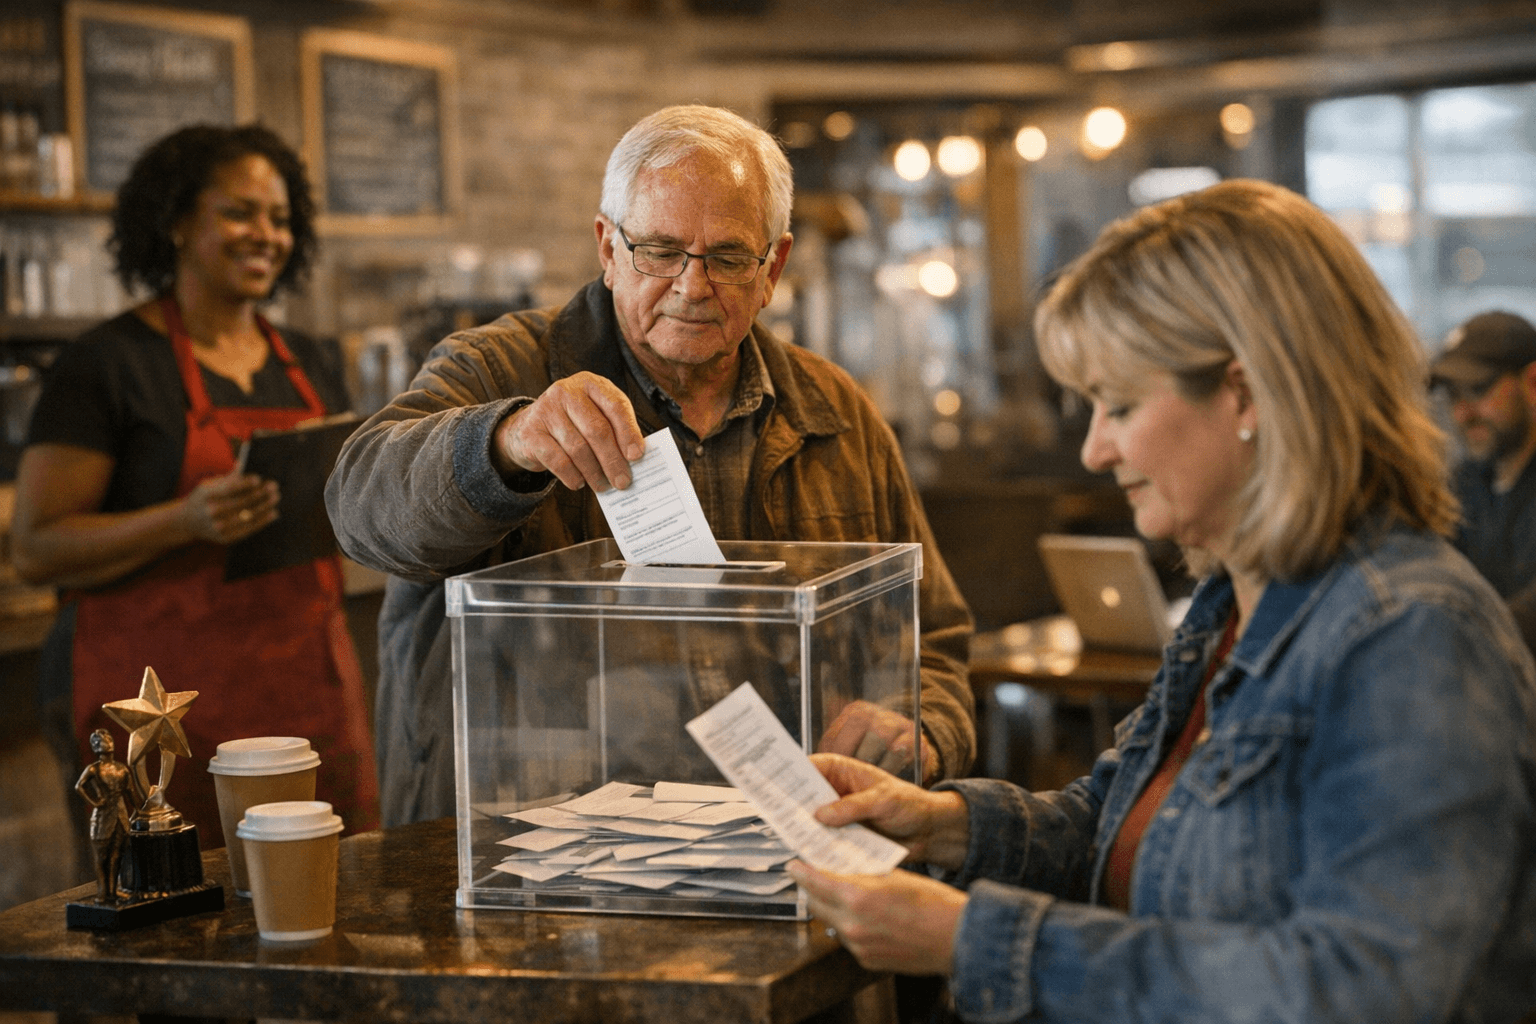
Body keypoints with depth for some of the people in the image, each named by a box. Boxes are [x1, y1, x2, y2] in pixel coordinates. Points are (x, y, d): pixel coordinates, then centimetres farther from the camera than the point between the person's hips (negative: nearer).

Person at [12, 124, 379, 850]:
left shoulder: (309, 365, 16)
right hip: (171, 695, -5)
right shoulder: (109, 362, -3)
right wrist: (186, 522, -22)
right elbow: (36, 548, -8)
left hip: (312, 688, 5)